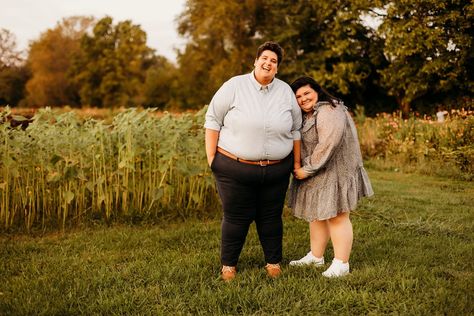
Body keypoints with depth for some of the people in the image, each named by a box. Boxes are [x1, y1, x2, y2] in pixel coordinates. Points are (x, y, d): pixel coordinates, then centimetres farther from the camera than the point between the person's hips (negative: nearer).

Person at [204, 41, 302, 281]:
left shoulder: (285, 91, 5)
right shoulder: (235, 86, -5)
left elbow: (295, 130, 12)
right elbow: (213, 120, -4)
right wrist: (211, 157, -7)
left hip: (276, 170, 3)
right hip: (235, 168, -3)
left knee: (271, 218, 12)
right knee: (237, 218, 6)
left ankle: (273, 262, 28)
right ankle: (228, 265, 22)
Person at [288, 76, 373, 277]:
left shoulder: (328, 112, -19)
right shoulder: (305, 116, 14)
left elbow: (327, 144, -27)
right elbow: (302, 146, 19)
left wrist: (307, 169, -20)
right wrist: (299, 168, 3)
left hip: (335, 172, -10)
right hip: (316, 175, 10)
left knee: (336, 217, -5)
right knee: (317, 214, 15)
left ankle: (341, 264, 1)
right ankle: (316, 257, 26)